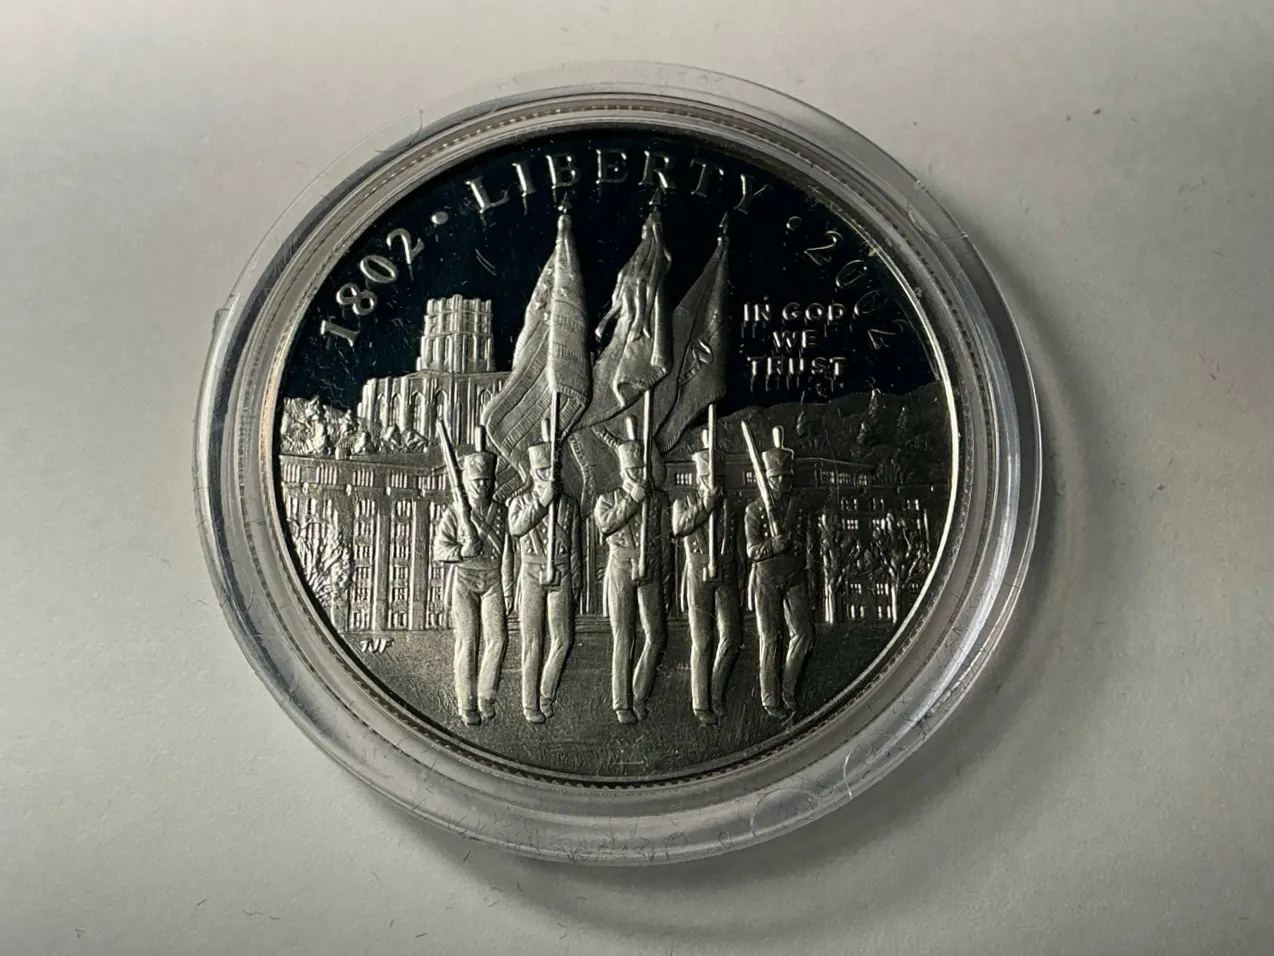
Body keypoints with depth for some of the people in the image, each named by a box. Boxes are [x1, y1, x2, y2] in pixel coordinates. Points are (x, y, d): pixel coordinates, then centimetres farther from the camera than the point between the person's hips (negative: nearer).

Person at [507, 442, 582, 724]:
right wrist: (543, 502, -23)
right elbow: (516, 528, -20)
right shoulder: (520, 501, 2)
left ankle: (547, 695, 17)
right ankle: (530, 704, 8)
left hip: (561, 575, 2)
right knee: (533, 642, 0)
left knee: (562, 638, -1)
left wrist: (576, 581, 7)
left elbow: (575, 545, 11)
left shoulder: (569, 504, 7)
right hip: (532, 574, -2)